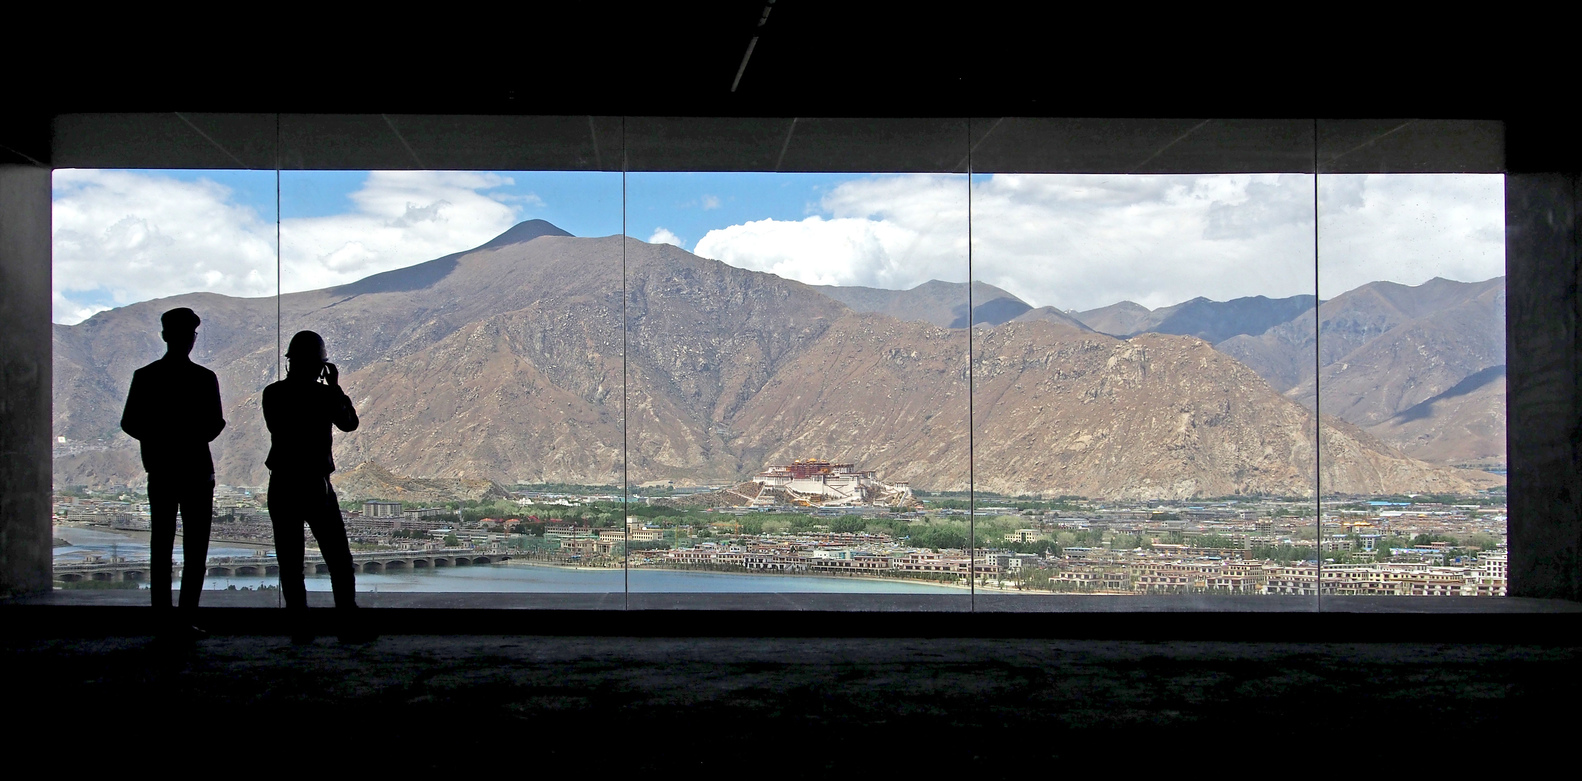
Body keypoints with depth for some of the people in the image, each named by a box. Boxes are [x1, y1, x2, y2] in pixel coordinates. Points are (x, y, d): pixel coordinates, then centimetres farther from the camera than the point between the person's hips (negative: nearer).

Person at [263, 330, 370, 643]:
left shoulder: (272, 394, 0)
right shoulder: (323, 394, -10)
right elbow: (350, 423, 5)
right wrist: (336, 386, 11)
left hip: (281, 485, 3)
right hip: (315, 485, -3)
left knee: (290, 561, 7)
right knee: (338, 558, 5)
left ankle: (299, 626, 5)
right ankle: (347, 623, 2)